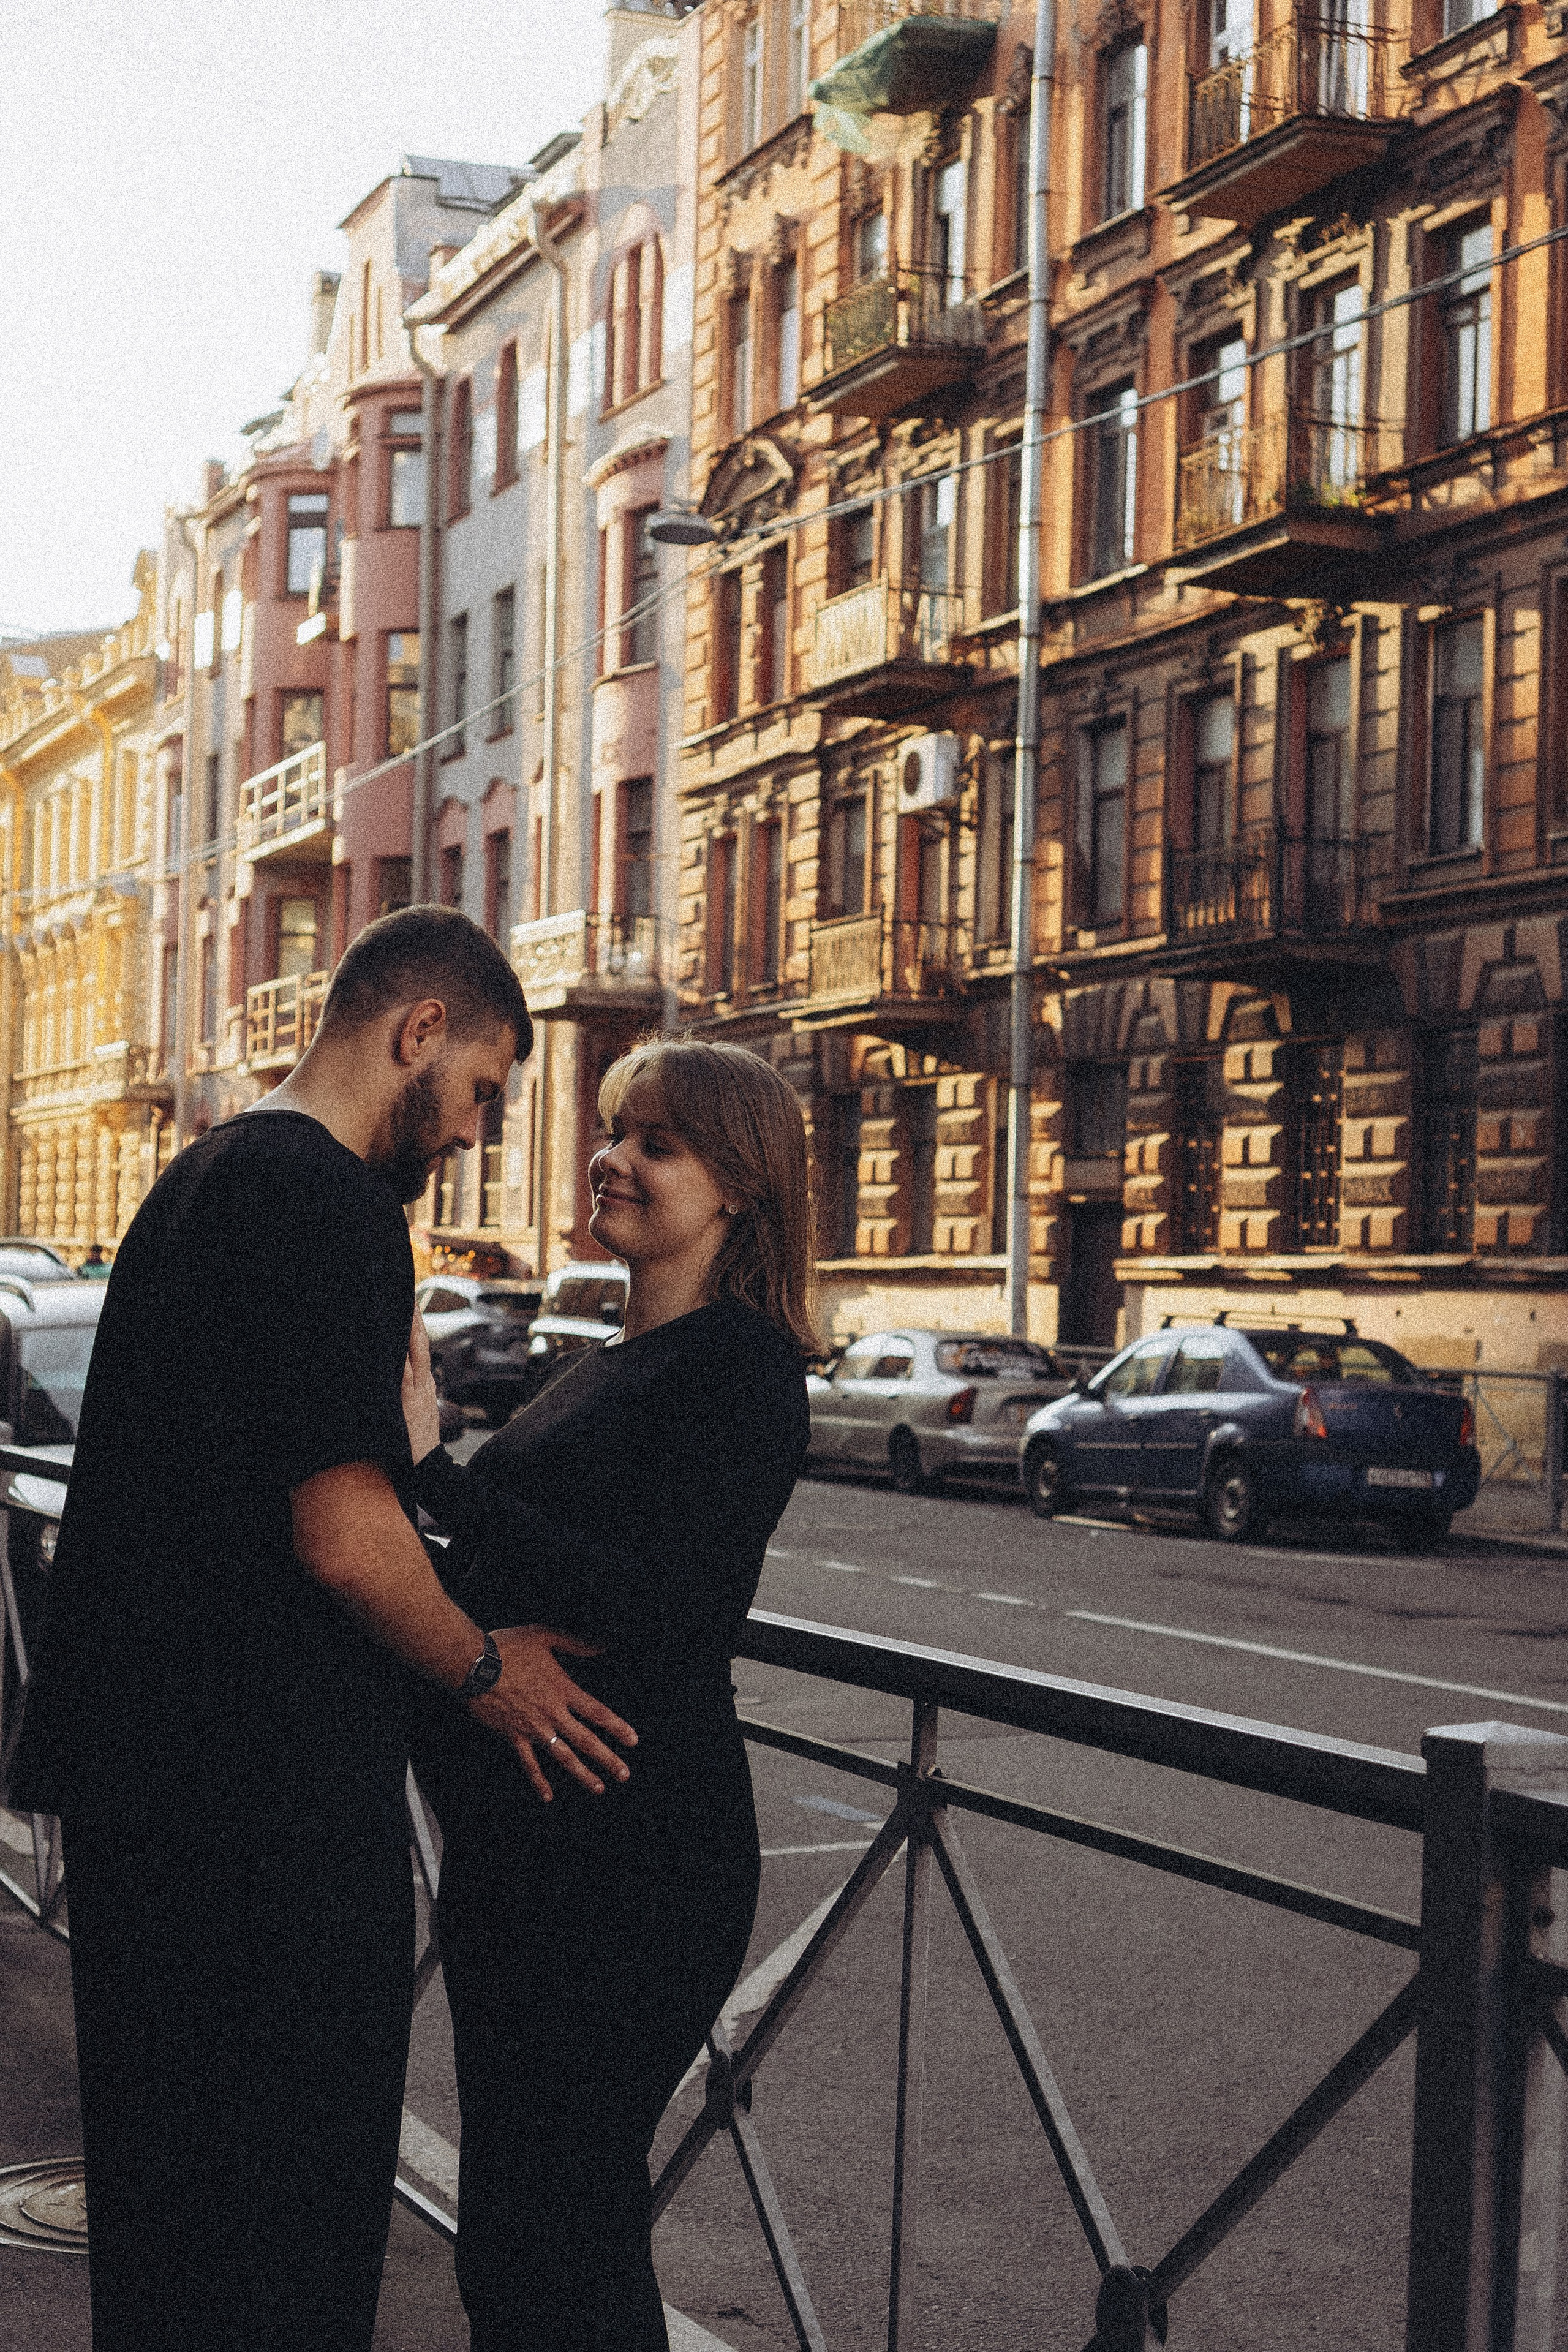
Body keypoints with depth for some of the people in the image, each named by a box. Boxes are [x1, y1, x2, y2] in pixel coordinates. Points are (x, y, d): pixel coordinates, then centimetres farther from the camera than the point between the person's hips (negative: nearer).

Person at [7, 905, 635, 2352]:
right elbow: (344, 1536, -22)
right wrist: (482, 1666, -6)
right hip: (274, 1799, -10)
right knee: (294, 2196, 2)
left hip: (145, 1770, 10)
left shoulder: (200, 1182, 16)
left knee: (165, 2177, 20)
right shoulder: (328, 1204, -17)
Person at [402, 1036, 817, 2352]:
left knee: (548, 2219, -3)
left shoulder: (744, 1367, -13)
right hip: (525, 1841, 9)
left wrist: (434, 1471, -27)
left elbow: (653, 1611, -24)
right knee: (514, 2208, 17)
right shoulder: (618, 1365, 15)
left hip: (634, 1854, -9)